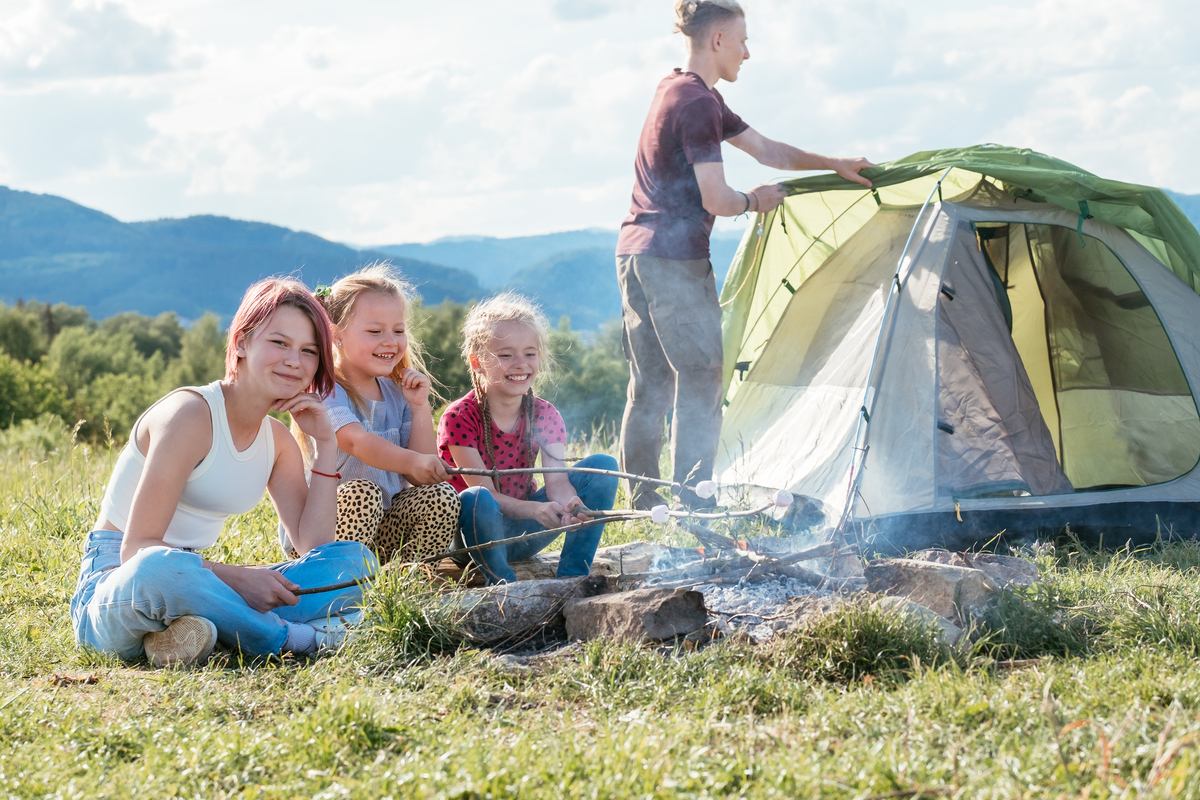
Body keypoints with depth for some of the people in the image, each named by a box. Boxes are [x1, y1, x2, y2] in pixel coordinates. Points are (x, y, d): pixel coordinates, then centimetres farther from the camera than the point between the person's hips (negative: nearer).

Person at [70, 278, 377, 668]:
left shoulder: (277, 439, 10)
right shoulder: (191, 413, -15)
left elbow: (314, 544, 1)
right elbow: (137, 548, -21)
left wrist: (325, 443, -2)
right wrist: (238, 577, -29)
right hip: (115, 583, -8)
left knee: (354, 560, -7)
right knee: (161, 567, -45)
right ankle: (285, 639, -23)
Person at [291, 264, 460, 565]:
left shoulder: (396, 392, 8)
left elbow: (423, 474, 2)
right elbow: (355, 440, -34)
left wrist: (419, 407, -6)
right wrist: (411, 461, -50)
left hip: (382, 527, 6)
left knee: (441, 497, -16)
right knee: (361, 493, -35)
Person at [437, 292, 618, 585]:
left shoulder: (545, 416, -1)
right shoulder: (460, 418, -16)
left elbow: (556, 480, -15)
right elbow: (486, 492, -23)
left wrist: (570, 505, -40)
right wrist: (535, 510, -43)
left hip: (522, 534, 6)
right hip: (473, 537, -6)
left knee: (602, 465, -10)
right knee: (476, 500, -42)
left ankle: (571, 577, -13)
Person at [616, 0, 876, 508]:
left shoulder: (678, 91, 19)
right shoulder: (698, 102, -14)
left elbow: (767, 151, 24)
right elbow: (715, 199, -18)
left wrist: (834, 164, 23)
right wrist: (756, 201, 2)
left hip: (635, 252, 10)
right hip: (676, 260, -10)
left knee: (648, 388, 11)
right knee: (699, 385, -7)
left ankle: (641, 509, 15)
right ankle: (693, 514, -9)